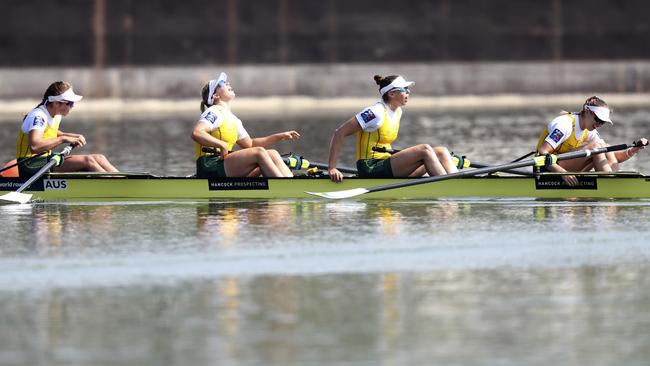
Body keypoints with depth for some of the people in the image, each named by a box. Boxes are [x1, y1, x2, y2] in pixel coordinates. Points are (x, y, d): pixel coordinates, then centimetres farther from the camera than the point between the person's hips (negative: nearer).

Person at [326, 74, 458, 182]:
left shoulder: (397, 112, 13)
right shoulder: (376, 112, -13)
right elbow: (340, 133, -15)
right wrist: (332, 168, -19)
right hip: (370, 170, -9)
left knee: (441, 152, -4)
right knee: (424, 150, -24)